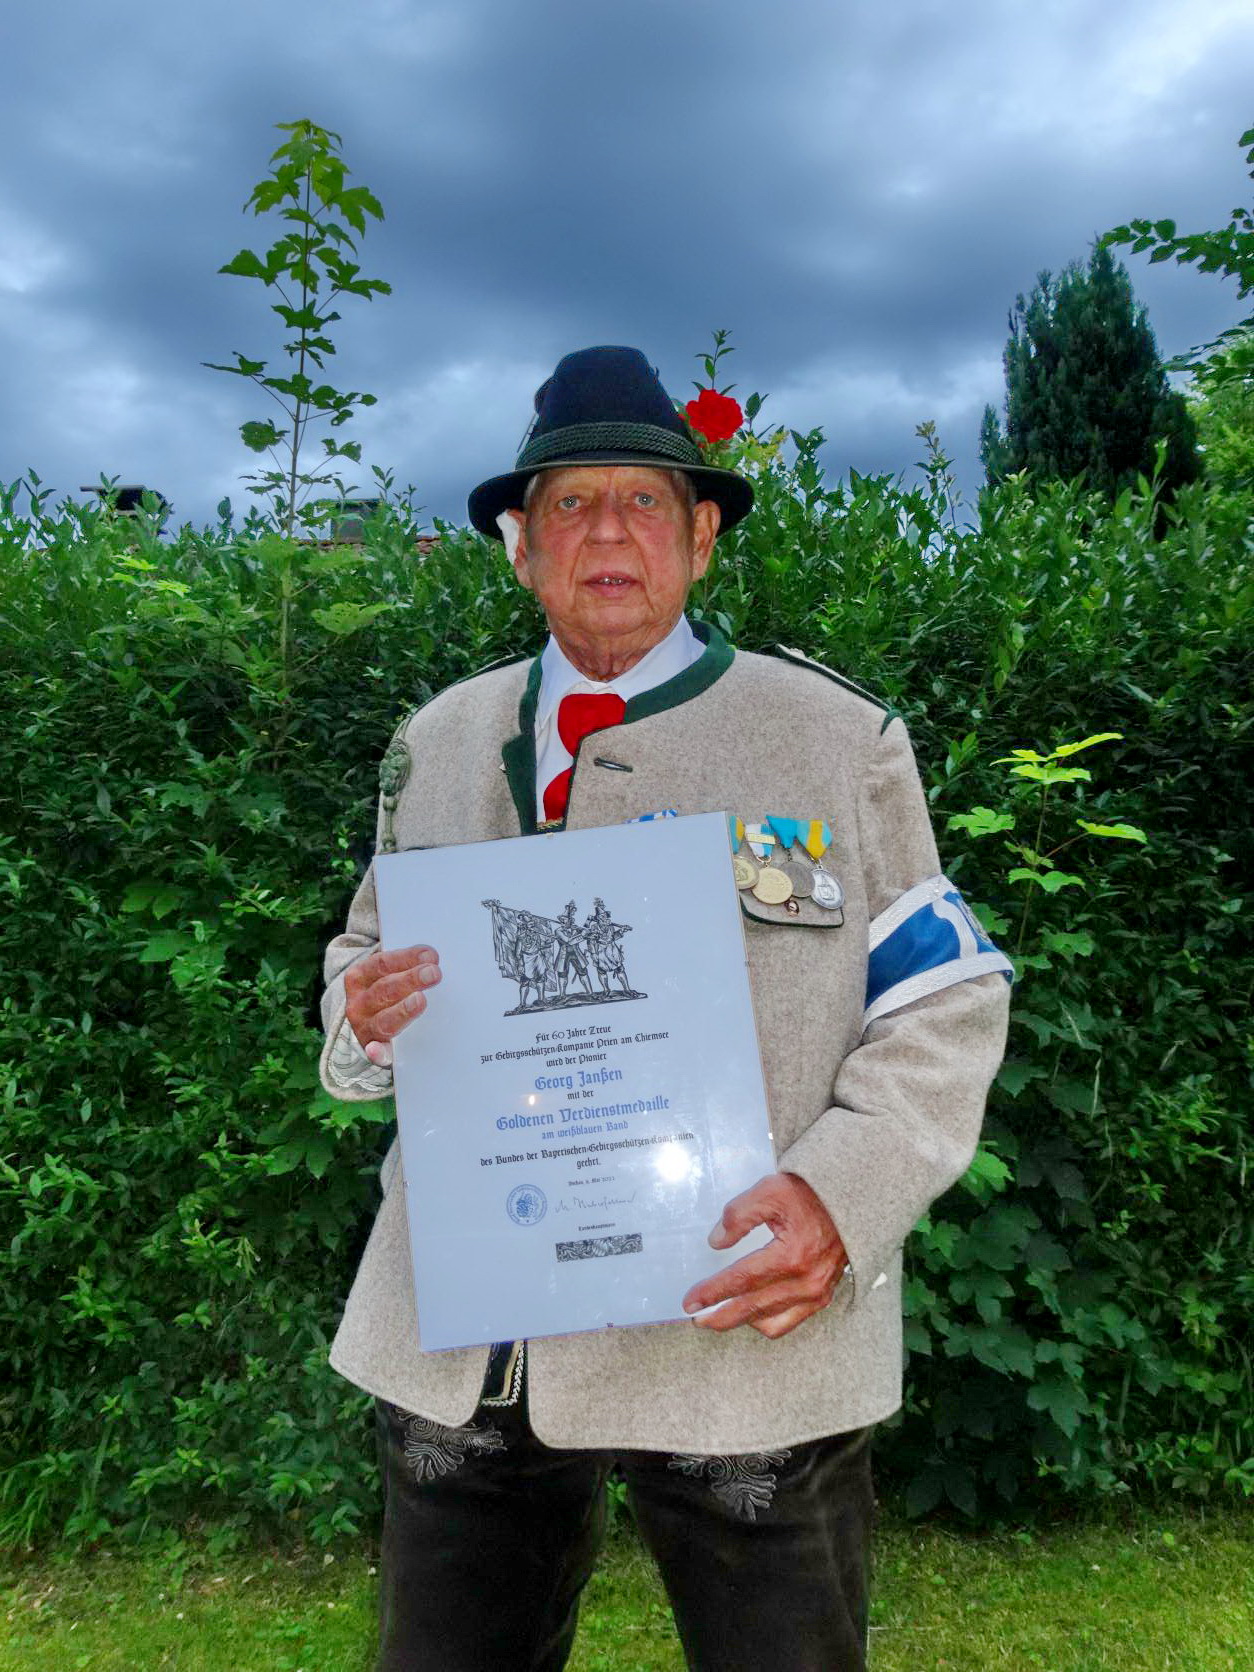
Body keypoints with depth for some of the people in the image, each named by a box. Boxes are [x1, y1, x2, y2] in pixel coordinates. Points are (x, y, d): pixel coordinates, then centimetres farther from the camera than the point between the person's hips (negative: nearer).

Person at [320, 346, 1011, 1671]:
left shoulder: (841, 740, -1)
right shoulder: (437, 742, 9)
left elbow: (943, 1011, -2)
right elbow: (365, 965, 16)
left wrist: (843, 1198, -18)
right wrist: (365, 1010, -8)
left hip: (744, 1330, -2)